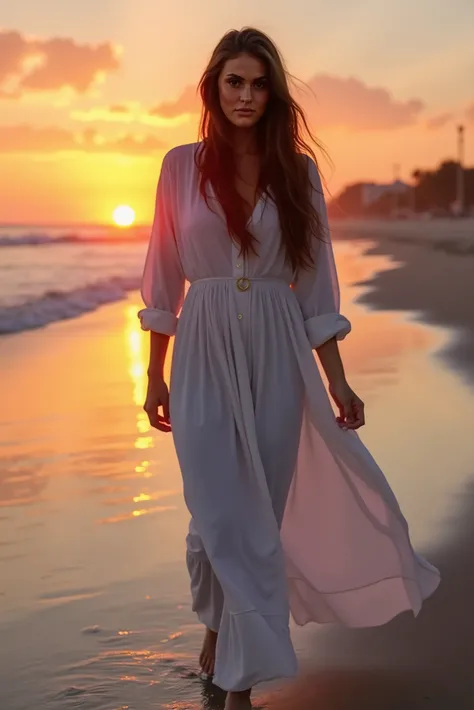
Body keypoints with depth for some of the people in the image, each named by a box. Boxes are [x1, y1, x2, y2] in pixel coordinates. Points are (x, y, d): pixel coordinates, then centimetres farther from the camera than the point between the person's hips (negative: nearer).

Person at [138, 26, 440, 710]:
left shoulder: (297, 170, 5)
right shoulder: (182, 165, 3)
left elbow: (316, 282, 5)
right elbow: (164, 277, 6)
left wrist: (337, 381, 2)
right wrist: (155, 377, 5)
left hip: (277, 356, 1)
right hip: (206, 353, -1)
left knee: (258, 513, 6)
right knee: (224, 516, -4)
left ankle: (230, 652, 26)